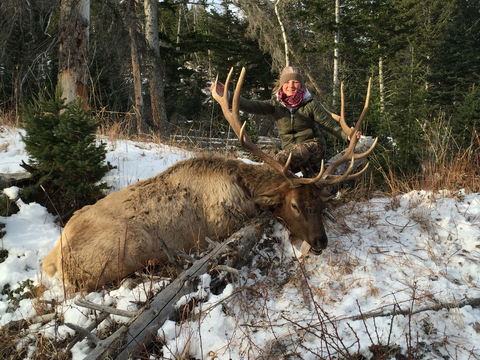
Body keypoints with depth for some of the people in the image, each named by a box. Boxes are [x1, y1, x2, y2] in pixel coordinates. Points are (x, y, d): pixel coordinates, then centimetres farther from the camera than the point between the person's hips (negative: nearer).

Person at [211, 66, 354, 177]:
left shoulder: (310, 104, -5)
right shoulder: (276, 104, 2)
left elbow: (330, 124, -5)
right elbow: (252, 106, -12)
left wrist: (347, 136, -24)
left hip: (312, 145, -5)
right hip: (290, 148, 5)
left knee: (281, 158, -30)